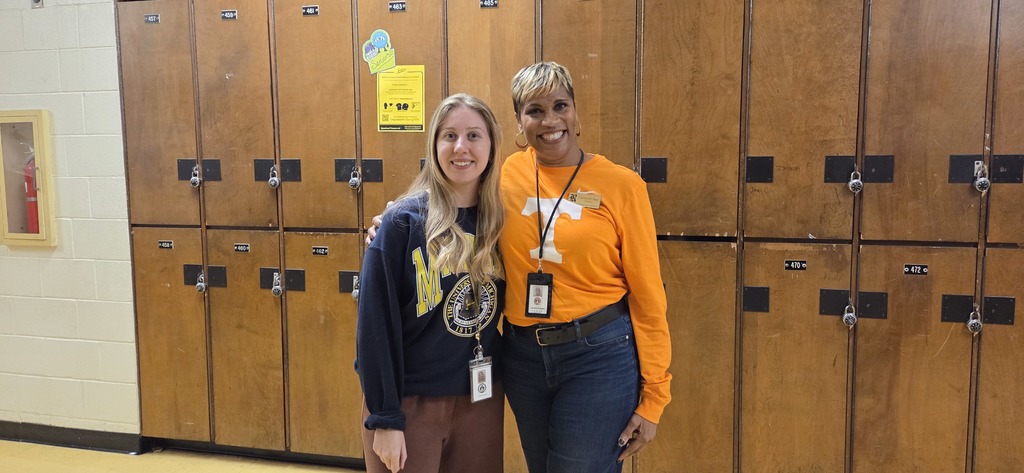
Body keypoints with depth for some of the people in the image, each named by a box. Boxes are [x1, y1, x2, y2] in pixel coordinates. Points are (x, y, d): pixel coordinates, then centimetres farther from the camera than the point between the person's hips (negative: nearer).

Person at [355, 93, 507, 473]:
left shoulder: (500, 222, 0)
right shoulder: (402, 221, -13)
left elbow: (507, 311, 9)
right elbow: (375, 324, -13)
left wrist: (502, 383, 2)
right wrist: (384, 417, -13)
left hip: (482, 400, 4)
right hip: (411, 401, -4)